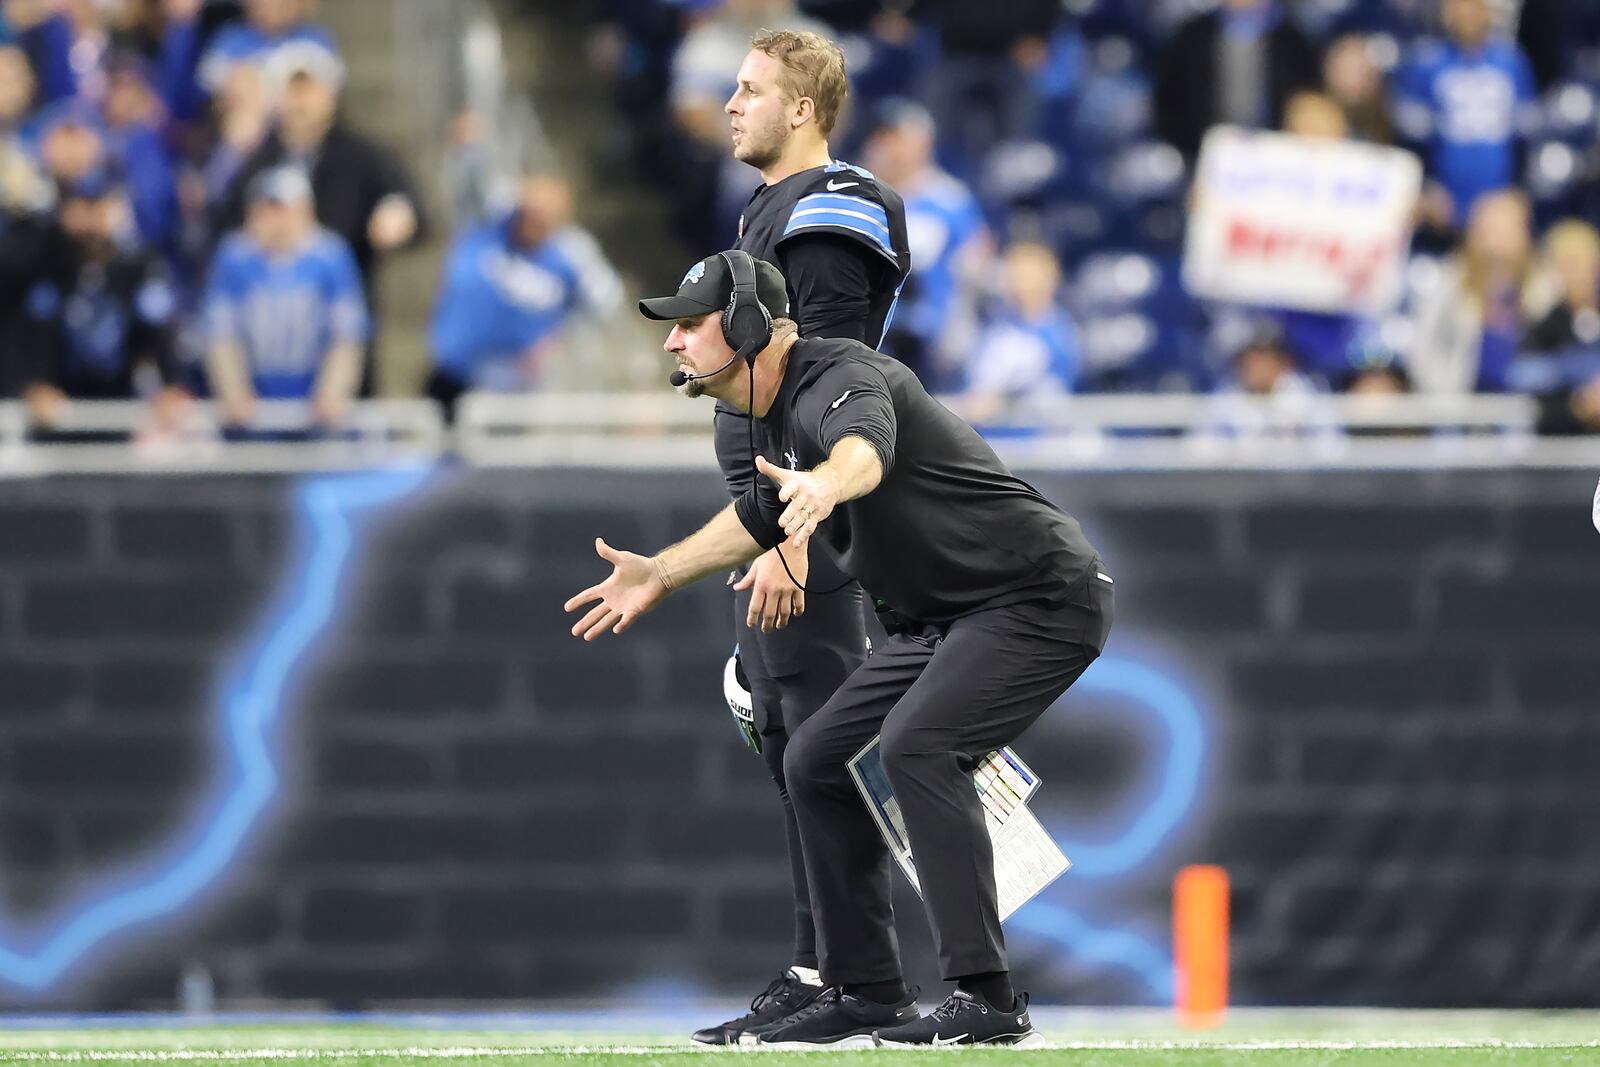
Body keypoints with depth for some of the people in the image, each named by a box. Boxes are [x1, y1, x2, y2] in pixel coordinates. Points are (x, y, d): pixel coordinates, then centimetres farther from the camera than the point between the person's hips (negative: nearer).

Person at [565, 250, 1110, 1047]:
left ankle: (986, 1001, -30)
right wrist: (661, 574, 35)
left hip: (1042, 597, -11)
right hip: (943, 622, 11)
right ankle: (865, 996, 19)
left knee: (915, 745, -29)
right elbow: (762, 515, 30)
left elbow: (865, 447, -46)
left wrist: (824, 487, -67)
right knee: (819, 761, 12)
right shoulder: (776, 414, 9)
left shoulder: (840, 376, -21)